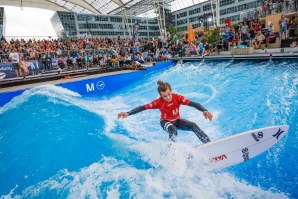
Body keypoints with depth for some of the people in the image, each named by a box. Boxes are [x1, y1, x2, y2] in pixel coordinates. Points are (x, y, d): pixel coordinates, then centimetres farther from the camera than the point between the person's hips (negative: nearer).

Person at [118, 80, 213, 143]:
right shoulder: (159, 102, -24)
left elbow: (193, 104, -30)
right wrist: (128, 113, -38)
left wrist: (204, 111, -47)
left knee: (193, 125, -19)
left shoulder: (177, 97, -23)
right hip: (165, 122, -2)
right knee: (173, 130, -37)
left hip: (177, 120, 3)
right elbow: (143, 107, -29)